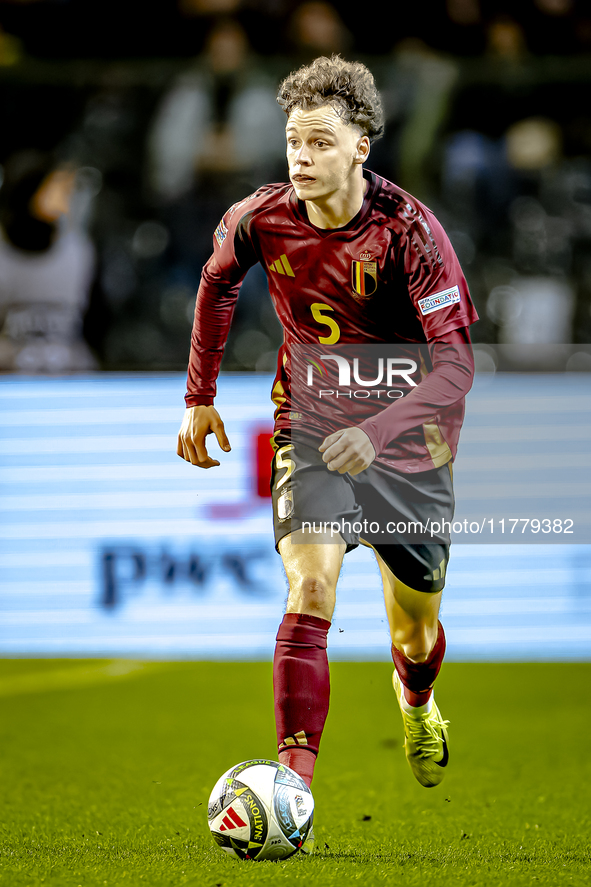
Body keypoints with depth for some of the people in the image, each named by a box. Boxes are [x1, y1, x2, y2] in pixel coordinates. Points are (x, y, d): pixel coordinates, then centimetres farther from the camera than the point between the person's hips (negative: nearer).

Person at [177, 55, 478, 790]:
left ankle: (416, 703, 52)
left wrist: (375, 433, -37)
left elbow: (455, 364, -24)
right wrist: (199, 398, 13)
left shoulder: (408, 231, -22)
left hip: (406, 446, -1)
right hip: (310, 433, 1)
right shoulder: (263, 219, -11)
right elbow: (217, 282, 13)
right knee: (309, 593, -24)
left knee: (416, 634, 14)